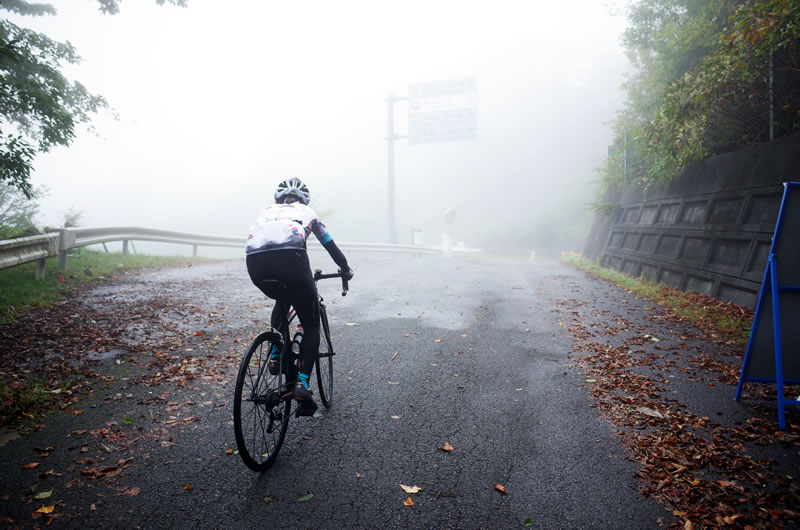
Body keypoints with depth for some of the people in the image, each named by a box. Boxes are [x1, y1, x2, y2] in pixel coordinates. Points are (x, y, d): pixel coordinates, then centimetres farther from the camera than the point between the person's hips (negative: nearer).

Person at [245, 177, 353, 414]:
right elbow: (330, 245, 36)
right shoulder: (306, 211, 31)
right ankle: (301, 383, -4)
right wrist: (346, 269, 52)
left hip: (254, 261, 4)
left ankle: (275, 354, 28)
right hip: (289, 257, -3)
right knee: (311, 325, 12)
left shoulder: (266, 211, 37)